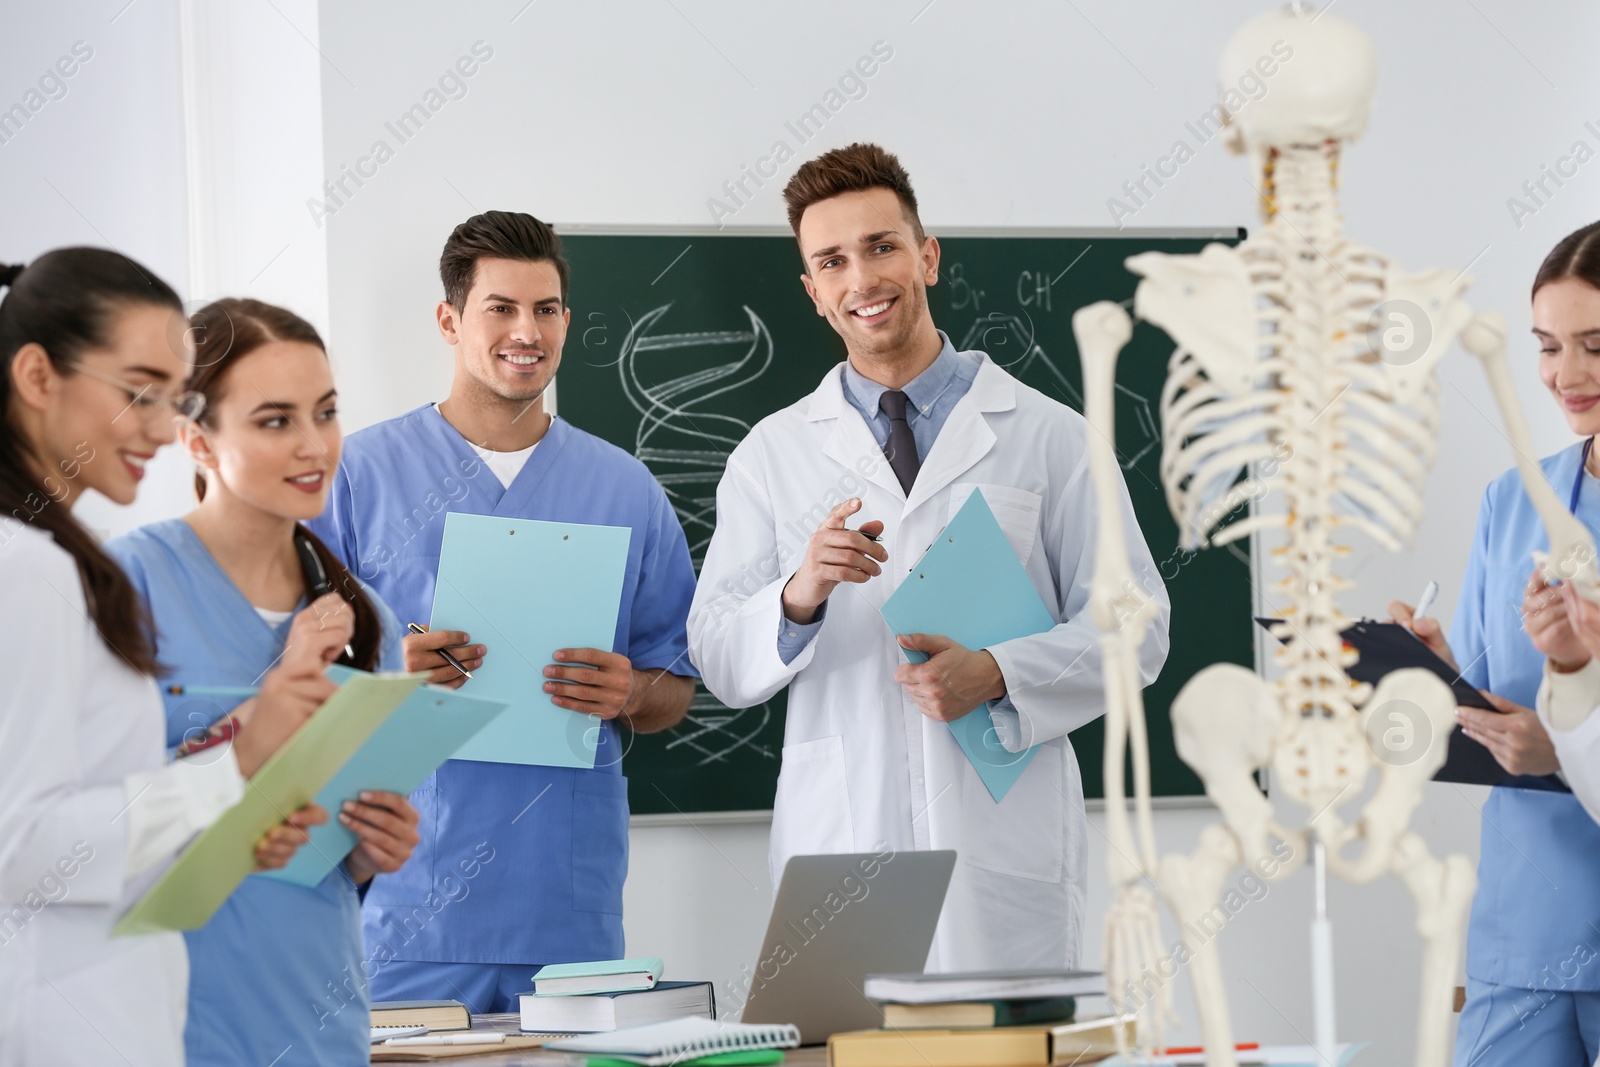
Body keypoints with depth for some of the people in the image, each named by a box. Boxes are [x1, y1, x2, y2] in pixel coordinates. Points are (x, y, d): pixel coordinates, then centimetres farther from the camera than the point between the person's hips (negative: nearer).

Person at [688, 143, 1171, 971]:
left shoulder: (1049, 437, 8)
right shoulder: (771, 456, 12)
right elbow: (719, 662, 6)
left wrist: (996, 676, -12)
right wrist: (799, 596, -14)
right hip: (837, 845, 1)